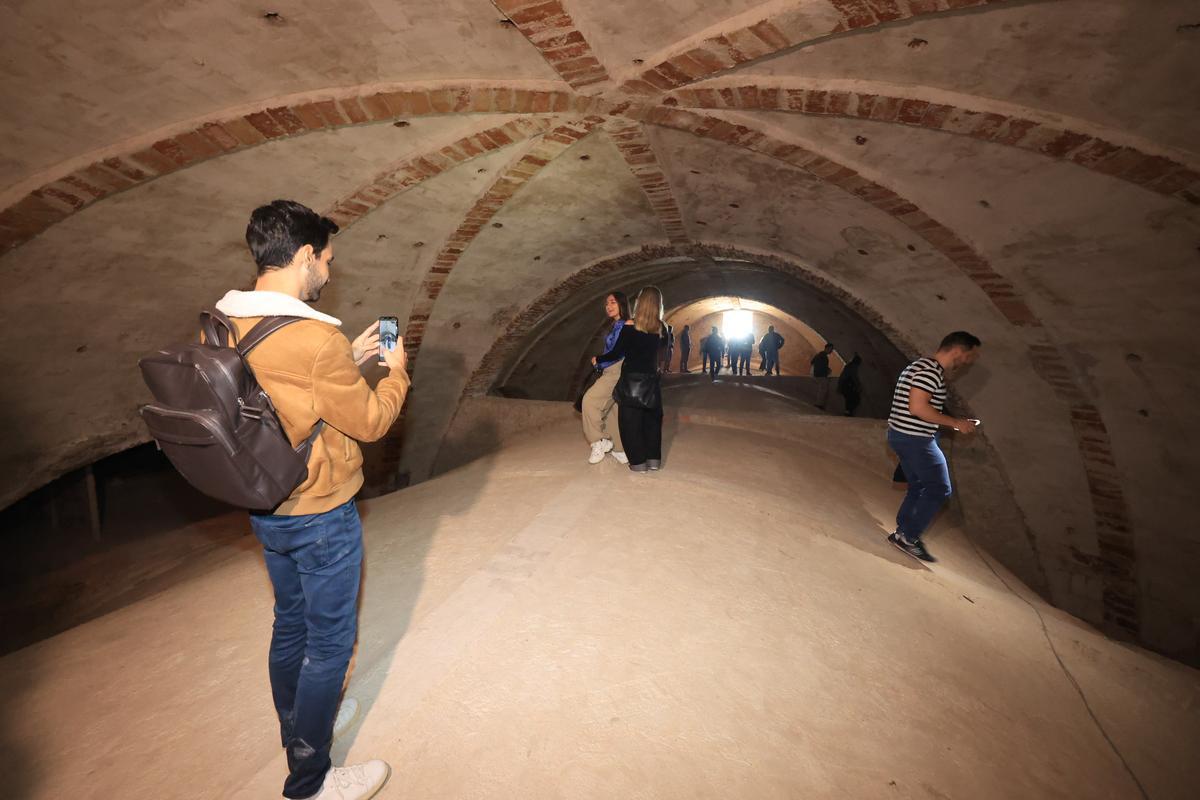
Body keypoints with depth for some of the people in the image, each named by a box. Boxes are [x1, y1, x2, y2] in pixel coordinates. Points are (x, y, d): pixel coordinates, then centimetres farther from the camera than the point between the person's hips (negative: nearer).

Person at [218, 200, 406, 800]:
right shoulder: (316, 340, -27)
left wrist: (349, 360, 10)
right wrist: (395, 370, -1)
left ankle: (297, 728, 50)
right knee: (330, 640, 11)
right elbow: (370, 421, -16)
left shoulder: (219, 326, -1)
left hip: (265, 509, 8)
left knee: (290, 624, 26)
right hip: (320, 516, -8)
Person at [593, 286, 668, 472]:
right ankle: (653, 459, 20)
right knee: (652, 418, 15)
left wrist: (598, 359, 7)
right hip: (652, 379, 4)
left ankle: (638, 462, 9)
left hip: (632, 380, -4)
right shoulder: (661, 328, 0)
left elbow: (616, 354, -9)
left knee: (631, 421, 6)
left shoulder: (630, 327, -13)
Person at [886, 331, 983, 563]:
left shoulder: (925, 367, 16)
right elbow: (918, 407, -25)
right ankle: (908, 536, 4)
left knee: (919, 487, 18)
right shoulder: (931, 369, -17)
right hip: (915, 438, -10)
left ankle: (903, 534, 25)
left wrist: (948, 375, 15)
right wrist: (956, 423, -19)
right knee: (939, 489, 0)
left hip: (904, 436, 10)